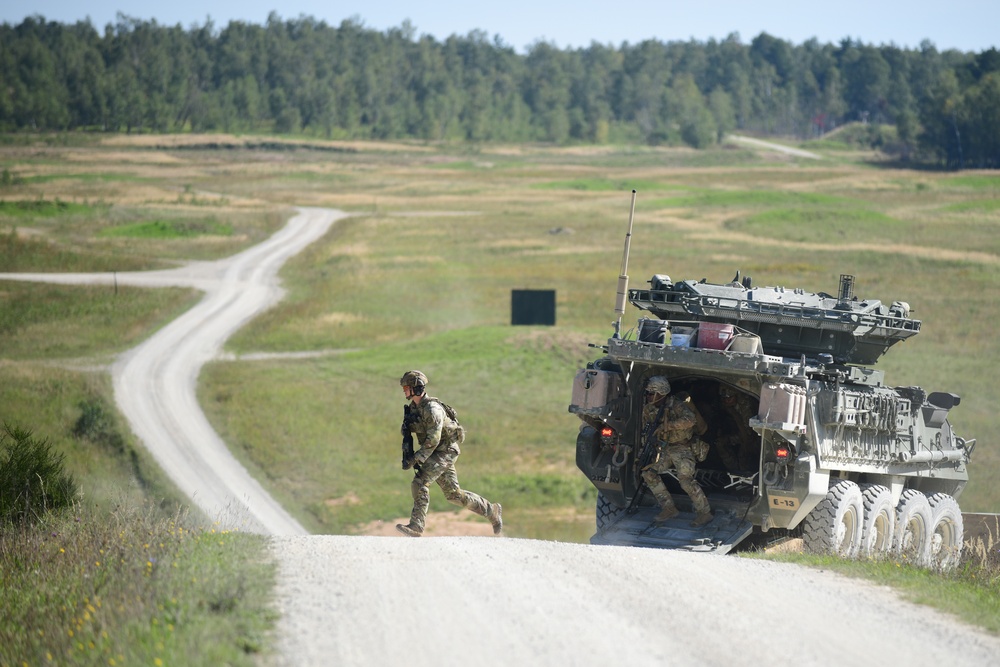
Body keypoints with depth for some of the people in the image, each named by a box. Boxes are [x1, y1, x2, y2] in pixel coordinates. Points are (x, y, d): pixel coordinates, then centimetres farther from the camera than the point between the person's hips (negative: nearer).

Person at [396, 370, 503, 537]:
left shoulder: (431, 408, -21)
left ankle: (416, 526, -22)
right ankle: (491, 510, 22)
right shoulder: (414, 408, 7)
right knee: (454, 494, 10)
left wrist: (416, 459, -27)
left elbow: (433, 439, -25)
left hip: (445, 450, -9)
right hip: (434, 452, 9)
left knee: (420, 482, -21)